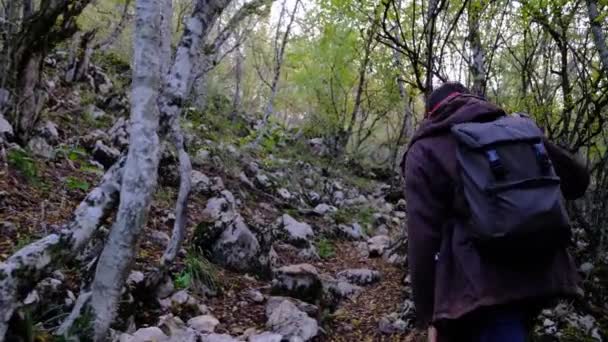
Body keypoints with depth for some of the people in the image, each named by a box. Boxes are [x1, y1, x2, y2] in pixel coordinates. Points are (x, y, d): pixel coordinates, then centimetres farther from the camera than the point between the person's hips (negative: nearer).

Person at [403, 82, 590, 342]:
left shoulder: (425, 150, 0)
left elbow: (423, 236, -10)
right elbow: (577, 180, 20)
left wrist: (429, 314, -4)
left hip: (479, 286, -6)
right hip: (537, 273, 6)